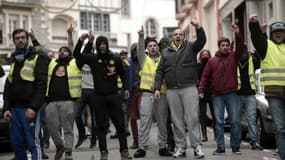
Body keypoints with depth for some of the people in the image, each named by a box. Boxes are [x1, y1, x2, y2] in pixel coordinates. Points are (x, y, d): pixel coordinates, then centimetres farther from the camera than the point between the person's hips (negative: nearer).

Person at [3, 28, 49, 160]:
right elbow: (8, 87, 20)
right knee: (16, 143, 7)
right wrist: (6, 108, 7)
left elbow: (41, 85, -11)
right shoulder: (14, 61, 20)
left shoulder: (38, 58, -1)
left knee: (33, 143, -8)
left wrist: (34, 107, -19)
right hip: (14, 109, 7)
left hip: (29, 108, -6)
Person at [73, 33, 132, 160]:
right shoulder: (93, 59, 4)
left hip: (113, 96, 0)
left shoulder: (115, 59, 4)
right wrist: (81, 40, -15)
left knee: (120, 124, 1)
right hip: (99, 97, 0)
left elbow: (123, 74, 14)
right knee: (101, 126, 5)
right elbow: (76, 55, -5)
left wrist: (126, 88, 5)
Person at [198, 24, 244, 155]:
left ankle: (235, 146, 9)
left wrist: (237, 34, -27)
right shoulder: (212, 61, 8)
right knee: (219, 121, 2)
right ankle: (220, 147, 6)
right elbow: (205, 76, 5)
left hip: (231, 94, -1)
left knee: (235, 121, 1)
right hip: (217, 96, 1)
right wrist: (201, 90, -6)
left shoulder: (233, 57, 6)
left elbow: (240, 48, -13)